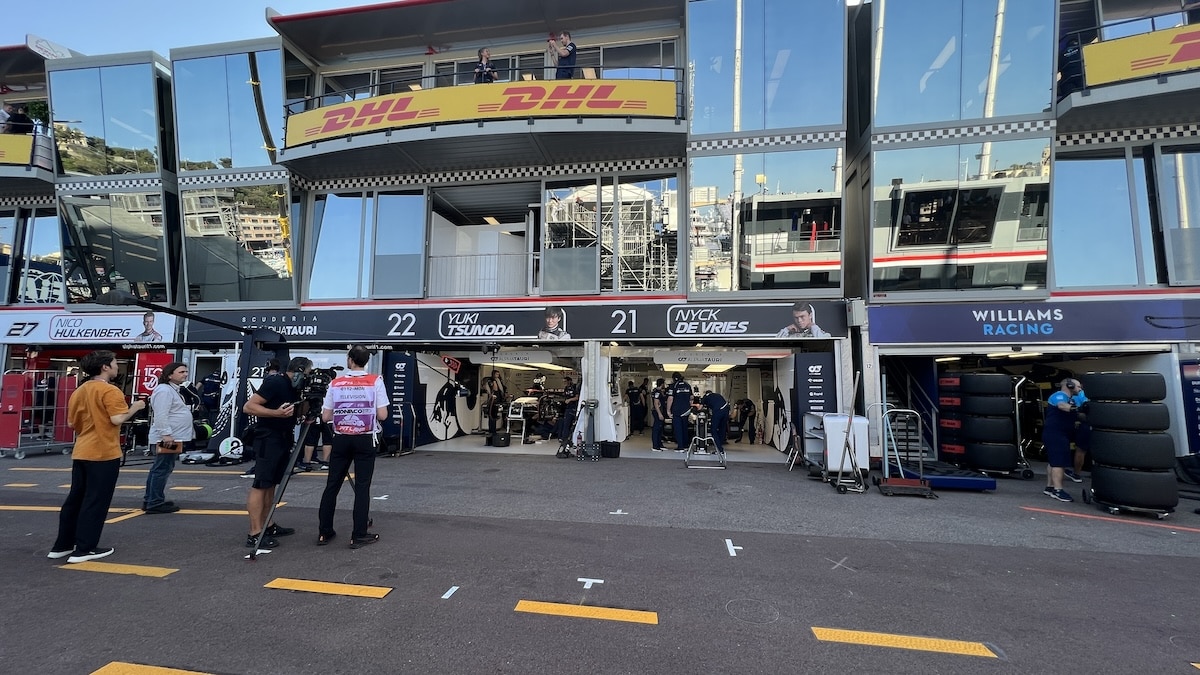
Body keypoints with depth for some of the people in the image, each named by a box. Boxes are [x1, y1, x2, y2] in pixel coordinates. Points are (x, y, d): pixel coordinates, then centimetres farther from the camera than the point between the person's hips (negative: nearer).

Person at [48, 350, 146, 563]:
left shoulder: (79, 391, 12)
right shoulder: (110, 391, -15)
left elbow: (71, 423, 15)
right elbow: (117, 419, -23)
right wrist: (134, 408, -8)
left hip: (81, 453, 8)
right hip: (103, 453, -8)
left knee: (75, 499, 17)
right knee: (95, 502, 0)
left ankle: (62, 545, 25)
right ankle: (84, 549, 5)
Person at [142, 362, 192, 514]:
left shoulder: (175, 390, 20)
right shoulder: (164, 390, -15)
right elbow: (161, 415, -23)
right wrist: (166, 434, -27)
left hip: (173, 437, 11)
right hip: (167, 437, -11)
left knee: (158, 469, 15)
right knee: (162, 469, -8)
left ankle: (149, 501, 23)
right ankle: (155, 503, -4)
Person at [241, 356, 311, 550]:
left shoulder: (294, 387, 10)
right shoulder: (275, 382, -15)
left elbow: (298, 412, 16)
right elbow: (248, 407, -19)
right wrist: (277, 413, -28)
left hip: (283, 438, 9)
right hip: (268, 439, -9)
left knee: (271, 484, 12)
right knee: (260, 485, -7)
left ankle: (268, 526, 19)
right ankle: (255, 535, -6)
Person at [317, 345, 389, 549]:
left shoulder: (335, 383, 2)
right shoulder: (375, 381, -6)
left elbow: (326, 417, 4)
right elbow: (382, 415, -9)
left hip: (341, 439, 3)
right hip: (366, 439, -2)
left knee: (332, 485, 11)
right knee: (362, 487, 2)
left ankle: (324, 532, 19)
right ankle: (359, 535, 5)